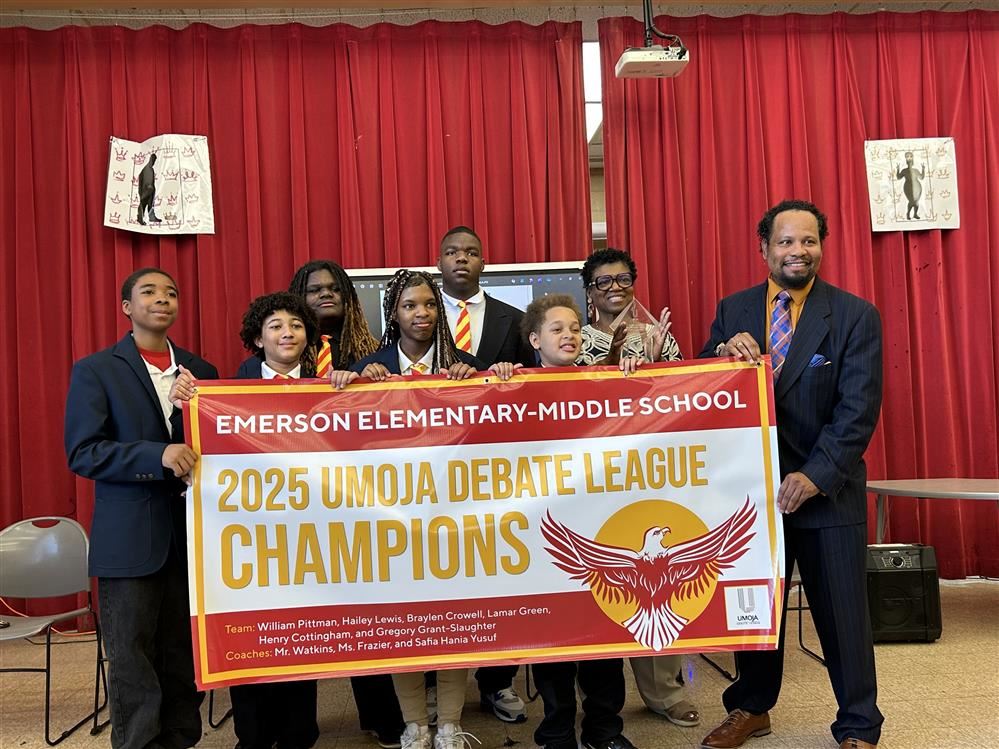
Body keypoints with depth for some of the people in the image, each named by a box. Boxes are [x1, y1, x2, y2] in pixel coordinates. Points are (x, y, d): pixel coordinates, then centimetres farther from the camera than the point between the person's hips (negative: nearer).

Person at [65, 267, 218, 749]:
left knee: (186, 657, 10)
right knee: (132, 661, 4)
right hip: (130, 537, -3)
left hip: (191, 532, 4)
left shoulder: (200, 370, 11)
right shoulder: (95, 370, 0)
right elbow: (82, 452, -8)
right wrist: (158, 456, -21)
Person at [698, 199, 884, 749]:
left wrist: (816, 475, -20)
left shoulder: (855, 315, -5)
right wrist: (725, 353, -19)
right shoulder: (732, 311, 4)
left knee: (843, 611, 6)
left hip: (827, 489, -2)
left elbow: (859, 409, -11)